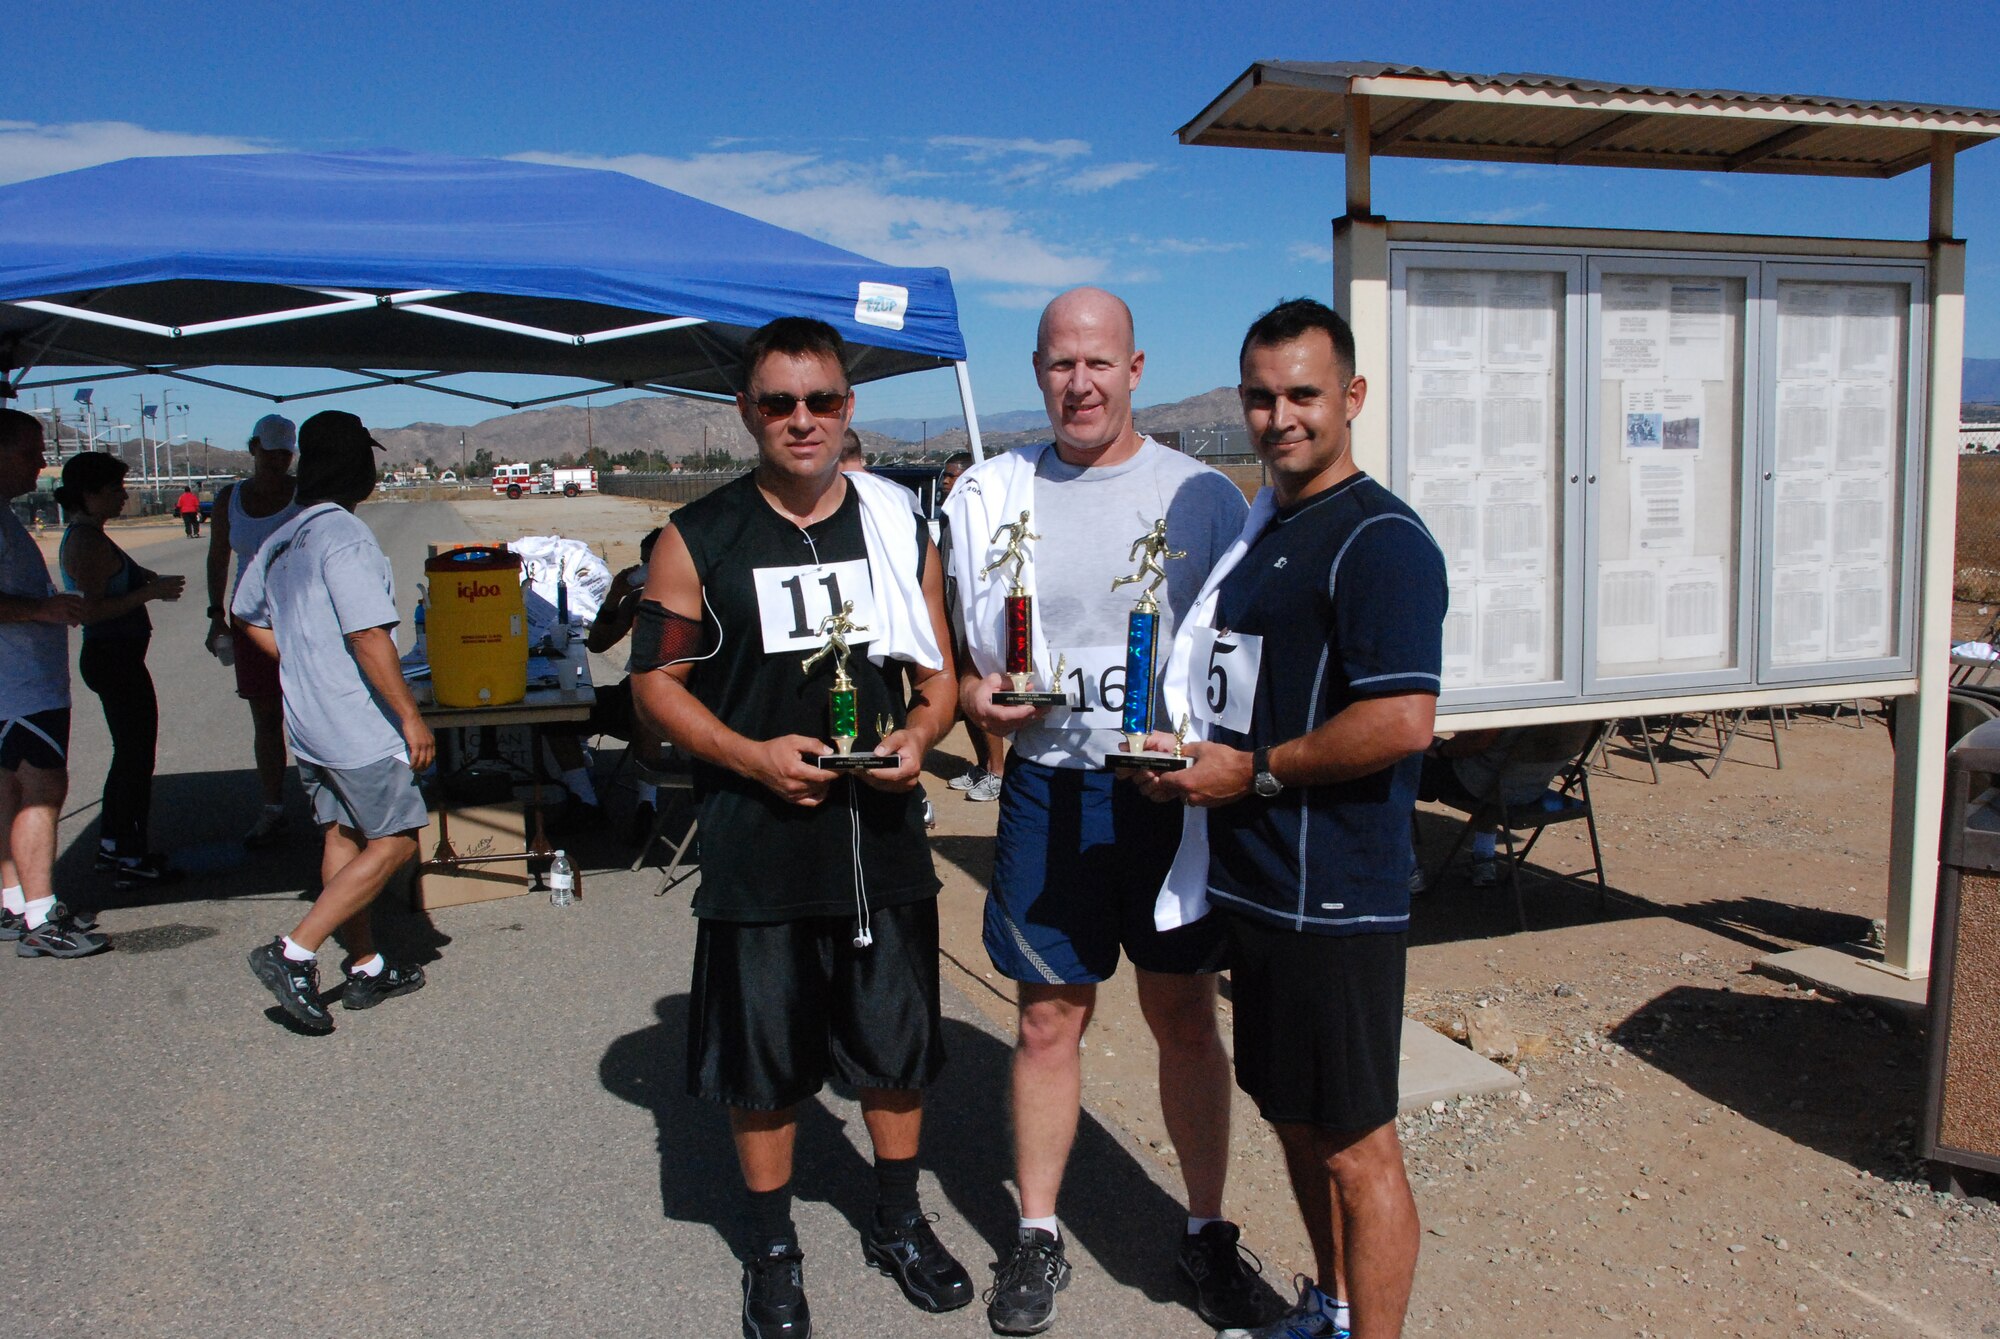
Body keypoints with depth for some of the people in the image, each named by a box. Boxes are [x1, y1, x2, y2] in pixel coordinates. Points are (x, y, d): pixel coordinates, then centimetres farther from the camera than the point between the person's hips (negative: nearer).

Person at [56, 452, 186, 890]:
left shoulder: (86, 536, 13)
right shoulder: (86, 541, -19)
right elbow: (92, 610, -25)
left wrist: (149, 580, 8)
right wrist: (150, 592, -22)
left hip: (112, 657, 11)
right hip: (115, 659, -11)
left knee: (128, 754, 19)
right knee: (137, 757, -3)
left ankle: (112, 845, 29)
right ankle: (132, 860, 4)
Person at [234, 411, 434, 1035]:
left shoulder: (280, 540, 9)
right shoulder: (344, 536, -19)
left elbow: (245, 614, 22)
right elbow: (368, 637, -23)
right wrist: (411, 715, -18)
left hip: (306, 720, 9)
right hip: (357, 725, -9)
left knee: (341, 838, 14)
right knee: (394, 841, 0)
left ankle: (366, 969, 22)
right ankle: (294, 954, -3)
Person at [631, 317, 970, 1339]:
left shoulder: (898, 527, 5)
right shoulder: (699, 538, -3)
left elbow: (939, 669, 10)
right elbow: (655, 682, -1)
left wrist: (919, 733, -11)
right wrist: (751, 755, -16)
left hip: (884, 835, 3)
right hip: (757, 842, -2)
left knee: (897, 1044, 15)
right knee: (763, 1059, 10)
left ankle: (898, 1222, 38)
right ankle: (773, 1249, 32)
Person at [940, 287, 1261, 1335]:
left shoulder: (1203, 494, 0)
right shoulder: (989, 494, 4)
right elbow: (958, 656, 11)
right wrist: (979, 698, -10)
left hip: (1175, 793, 0)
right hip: (1048, 791, 1)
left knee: (1186, 1019, 11)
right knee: (1048, 1020, 10)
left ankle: (1207, 1231, 31)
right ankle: (1037, 1238, 28)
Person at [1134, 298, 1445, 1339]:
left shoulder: (1378, 541, -15)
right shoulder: (1263, 529, 15)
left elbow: (1401, 720, -25)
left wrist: (1253, 770, -17)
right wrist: (1191, 764, 8)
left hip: (1334, 897, -10)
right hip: (1259, 884, 10)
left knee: (1354, 1142, 3)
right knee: (1294, 1117, 22)